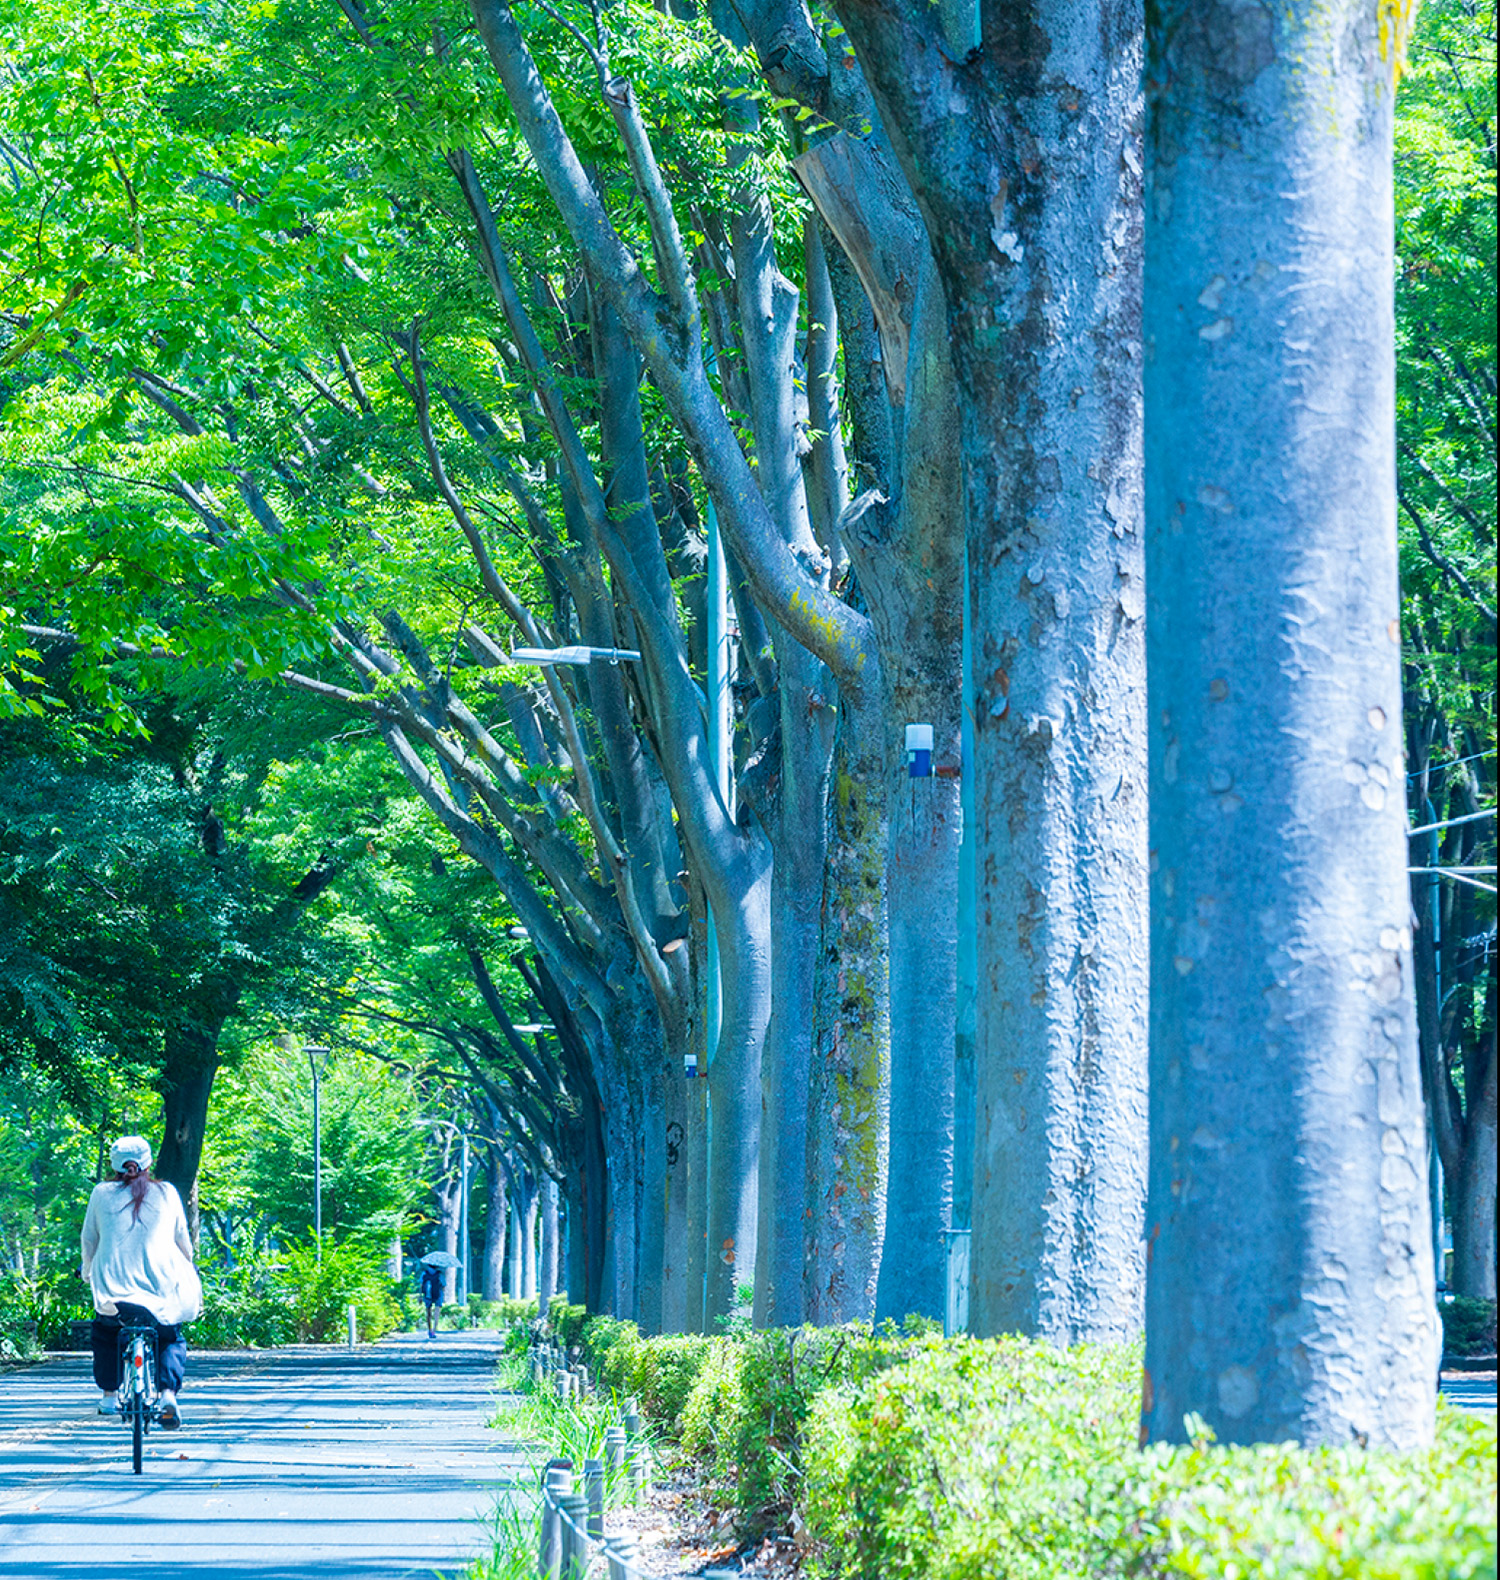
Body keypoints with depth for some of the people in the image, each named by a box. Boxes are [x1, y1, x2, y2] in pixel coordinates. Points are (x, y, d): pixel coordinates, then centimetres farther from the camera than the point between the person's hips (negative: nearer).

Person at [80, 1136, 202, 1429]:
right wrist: (189, 1267, 34)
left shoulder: (102, 1193, 4)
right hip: (161, 1288, 0)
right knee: (172, 1339, 19)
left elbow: (89, 1239, 13)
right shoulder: (166, 1193, 5)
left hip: (114, 1288, 0)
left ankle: (108, 1394, 23)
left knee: (103, 1332, 29)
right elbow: (182, 1239, 14)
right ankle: (168, 1393, -4)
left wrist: (89, 1272, 32)